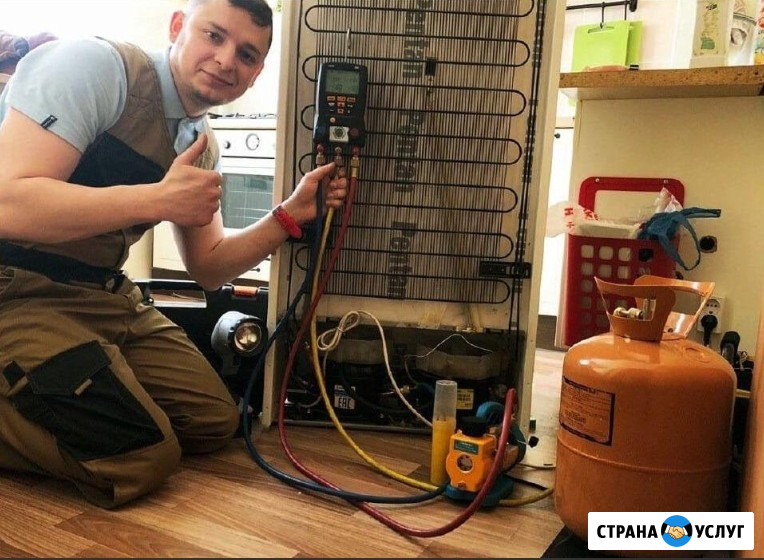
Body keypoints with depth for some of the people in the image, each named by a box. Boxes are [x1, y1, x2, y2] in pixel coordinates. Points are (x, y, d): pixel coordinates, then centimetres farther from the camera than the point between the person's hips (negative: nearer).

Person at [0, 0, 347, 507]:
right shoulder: (92, 65, -16)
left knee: (215, 421, 8)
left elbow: (208, 268, 11)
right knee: (142, 457, -18)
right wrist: (160, 200, -25)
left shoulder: (202, 146, 7)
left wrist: (291, 215, -2)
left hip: (104, 295, 8)